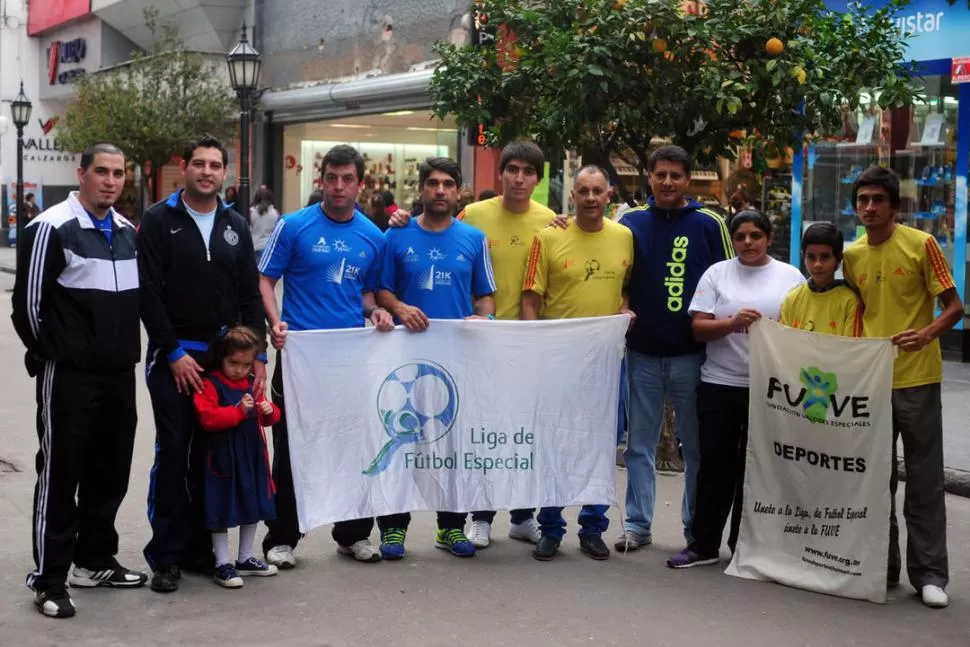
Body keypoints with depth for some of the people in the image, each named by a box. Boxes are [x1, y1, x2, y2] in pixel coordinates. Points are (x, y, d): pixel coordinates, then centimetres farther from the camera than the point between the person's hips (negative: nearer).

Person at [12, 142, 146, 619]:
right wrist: (51, 352, 0)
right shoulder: (52, 227, -11)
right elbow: (27, 302, -9)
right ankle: (48, 579, 7)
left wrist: (126, 350, 15)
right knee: (60, 475, -1)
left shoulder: (127, 231, 12)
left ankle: (95, 561, 28)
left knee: (111, 472, 13)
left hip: (120, 374, 7)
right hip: (69, 376, -7)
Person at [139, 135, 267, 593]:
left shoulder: (235, 226, 12)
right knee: (173, 456, -2)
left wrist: (256, 353, 2)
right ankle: (166, 555, 5)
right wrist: (173, 353, -13)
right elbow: (149, 293, -8)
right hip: (174, 358, -4)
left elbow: (250, 294, 11)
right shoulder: (159, 221, -2)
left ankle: (200, 547, 17)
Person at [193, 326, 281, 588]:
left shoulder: (252, 384, 11)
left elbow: (267, 417, 18)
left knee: (252, 508, 15)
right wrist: (238, 411, -28)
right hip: (223, 458, -7)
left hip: (252, 457, 7)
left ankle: (245, 559, 29)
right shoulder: (210, 385, -12)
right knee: (222, 511, 0)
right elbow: (207, 418, -23)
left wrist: (269, 411, -5)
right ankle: (222, 564, 8)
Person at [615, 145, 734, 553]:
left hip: (691, 354, -1)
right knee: (640, 444, 6)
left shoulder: (708, 224, 0)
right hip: (643, 352, 1)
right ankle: (637, 524, 14)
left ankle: (696, 524, 18)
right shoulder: (631, 221, 5)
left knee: (696, 444, 8)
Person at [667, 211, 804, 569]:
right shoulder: (717, 273, 6)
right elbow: (698, 327, -1)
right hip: (719, 385, 0)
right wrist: (733, 323, -17)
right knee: (715, 465, 3)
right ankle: (703, 544, 12)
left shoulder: (790, 277, 5)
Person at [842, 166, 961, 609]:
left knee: (924, 481, 1)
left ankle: (929, 574, 8)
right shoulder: (852, 256, 8)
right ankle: (882, 567, 20)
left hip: (916, 379, -4)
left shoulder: (921, 245, -6)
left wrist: (926, 334, -23)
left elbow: (954, 307, -5)